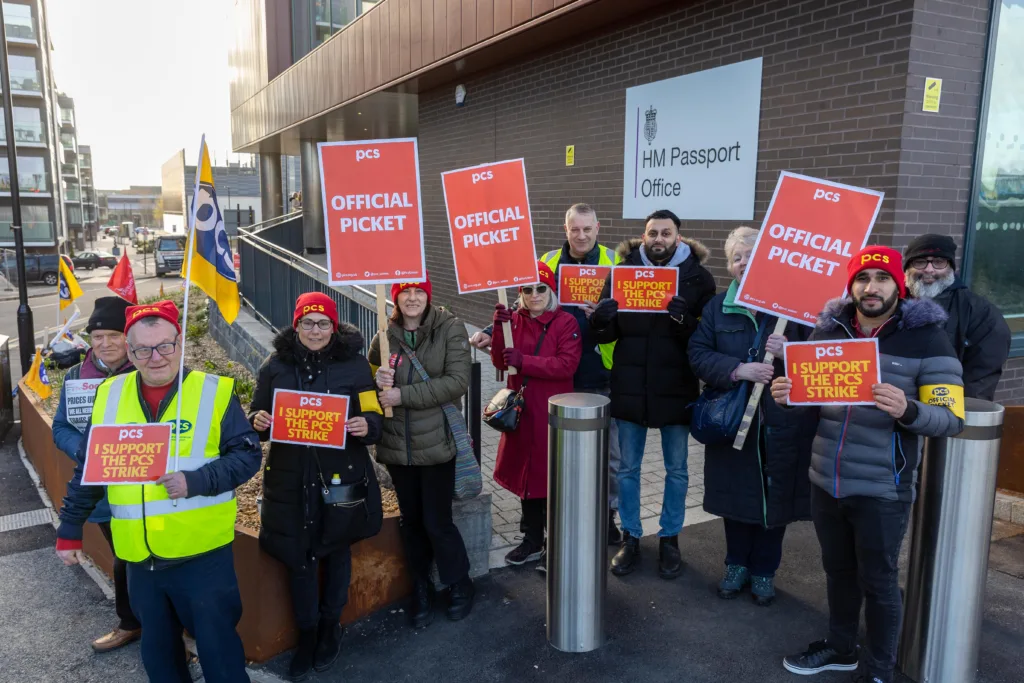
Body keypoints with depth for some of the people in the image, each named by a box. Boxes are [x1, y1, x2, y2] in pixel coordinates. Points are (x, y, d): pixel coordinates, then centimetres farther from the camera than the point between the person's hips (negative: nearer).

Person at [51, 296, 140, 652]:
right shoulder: (77, 376, 0)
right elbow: (61, 428, 4)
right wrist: (84, 449, -16)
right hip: (104, 492, 5)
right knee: (123, 560, 23)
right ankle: (130, 623, 43)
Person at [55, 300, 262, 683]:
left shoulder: (215, 392, -7)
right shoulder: (110, 395, 5)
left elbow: (247, 455, -7)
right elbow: (86, 470, 13)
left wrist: (197, 480, -21)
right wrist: (70, 530, 15)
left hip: (203, 553, -4)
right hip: (140, 557, 4)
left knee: (218, 646, 6)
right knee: (157, 652, 20)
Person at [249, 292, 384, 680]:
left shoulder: (354, 364, -4)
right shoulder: (275, 366, 1)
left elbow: (375, 416, -1)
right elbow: (257, 417, 9)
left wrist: (367, 426, -24)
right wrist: (257, 421, -14)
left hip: (341, 477, -1)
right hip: (290, 478, 1)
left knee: (336, 552, 15)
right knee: (298, 557, 8)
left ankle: (330, 627, 37)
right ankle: (306, 634, 29)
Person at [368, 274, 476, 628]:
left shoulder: (450, 329, -8)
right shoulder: (384, 335, 2)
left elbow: (457, 381, -18)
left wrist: (403, 394, -21)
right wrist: (378, 380, -10)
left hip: (436, 443, -3)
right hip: (396, 444, 4)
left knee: (437, 522, 3)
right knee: (411, 521, 16)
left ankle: (460, 586, 30)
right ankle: (421, 590, 36)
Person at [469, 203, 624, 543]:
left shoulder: (614, 261, -1)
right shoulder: (548, 262, 3)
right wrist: (492, 332, -8)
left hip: (603, 374, -1)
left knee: (608, 449, 10)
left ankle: (607, 512, 28)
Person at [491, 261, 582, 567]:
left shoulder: (566, 322, -7)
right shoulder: (514, 320, 7)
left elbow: (567, 365, -18)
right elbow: (500, 362, 1)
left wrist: (524, 361, -24)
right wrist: (499, 328, -13)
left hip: (552, 413, -5)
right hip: (522, 411, 5)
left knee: (549, 476, 3)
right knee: (526, 472, 14)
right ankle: (532, 541, 30)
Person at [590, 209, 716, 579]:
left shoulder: (698, 277, -3)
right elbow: (604, 333, 2)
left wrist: (685, 320, -29)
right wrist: (602, 319, -21)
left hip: (676, 388, -1)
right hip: (630, 386, 1)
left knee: (676, 470, 12)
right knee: (627, 468, 11)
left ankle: (670, 539, 30)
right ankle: (630, 537, 28)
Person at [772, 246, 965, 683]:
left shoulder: (927, 339, -9)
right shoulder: (828, 329, 3)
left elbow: (952, 419, -11)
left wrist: (907, 410, -31)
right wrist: (786, 394, -9)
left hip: (882, 488, -4)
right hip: (825, 480, 4)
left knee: (878, 580, 11)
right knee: (838, 570, 21)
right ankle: (840, 647, 43)